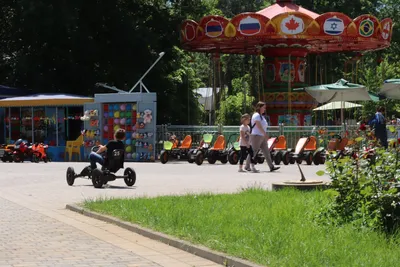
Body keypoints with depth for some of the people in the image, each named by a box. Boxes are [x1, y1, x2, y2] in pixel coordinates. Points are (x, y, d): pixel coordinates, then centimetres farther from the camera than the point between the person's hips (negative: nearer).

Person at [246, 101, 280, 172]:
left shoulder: (261, 116, 17)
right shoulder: (256, 115, -13)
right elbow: (259, 126, -23)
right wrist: (265, 134, -27)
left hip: (262, 137, 10)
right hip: (256, 136, -10)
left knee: (266, 152, 2)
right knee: (253, 152, -3)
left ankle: (271, 167, -2)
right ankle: (247, 166, 8)